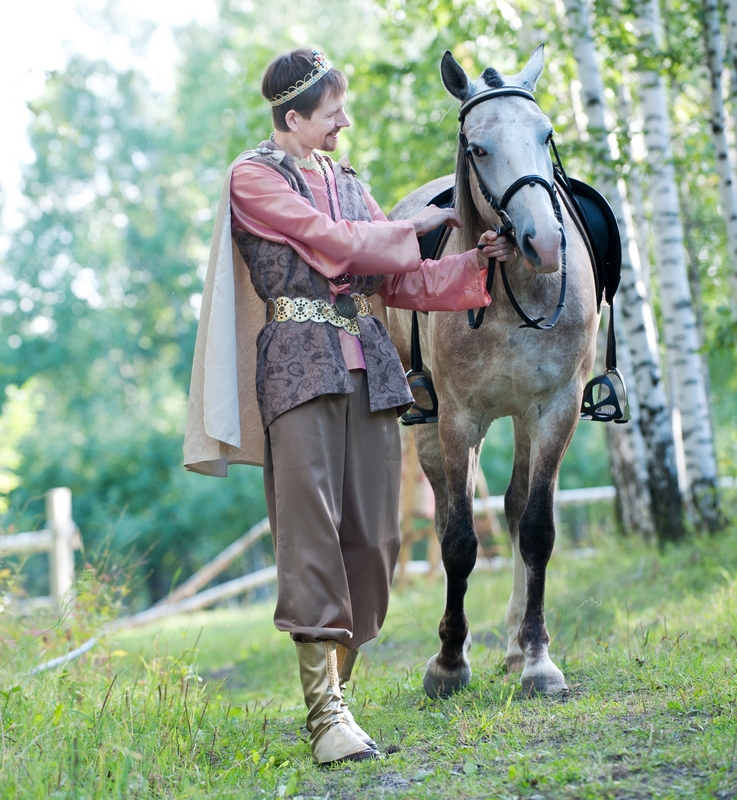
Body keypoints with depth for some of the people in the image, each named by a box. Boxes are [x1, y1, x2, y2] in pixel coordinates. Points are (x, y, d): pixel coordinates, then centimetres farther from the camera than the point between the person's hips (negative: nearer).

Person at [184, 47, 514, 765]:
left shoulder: (346, 183, 22)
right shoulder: (253, 178, 1)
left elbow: (399, 283, 19)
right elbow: (337, 247, -9)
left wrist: (470, 266, 4)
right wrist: (414, 225, 3)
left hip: (368, 367, 7)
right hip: (300, 363, -7)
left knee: (373, 534, 2)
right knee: (311, 527, -12)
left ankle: (334, 688, 11)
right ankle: (325, 714, -14)